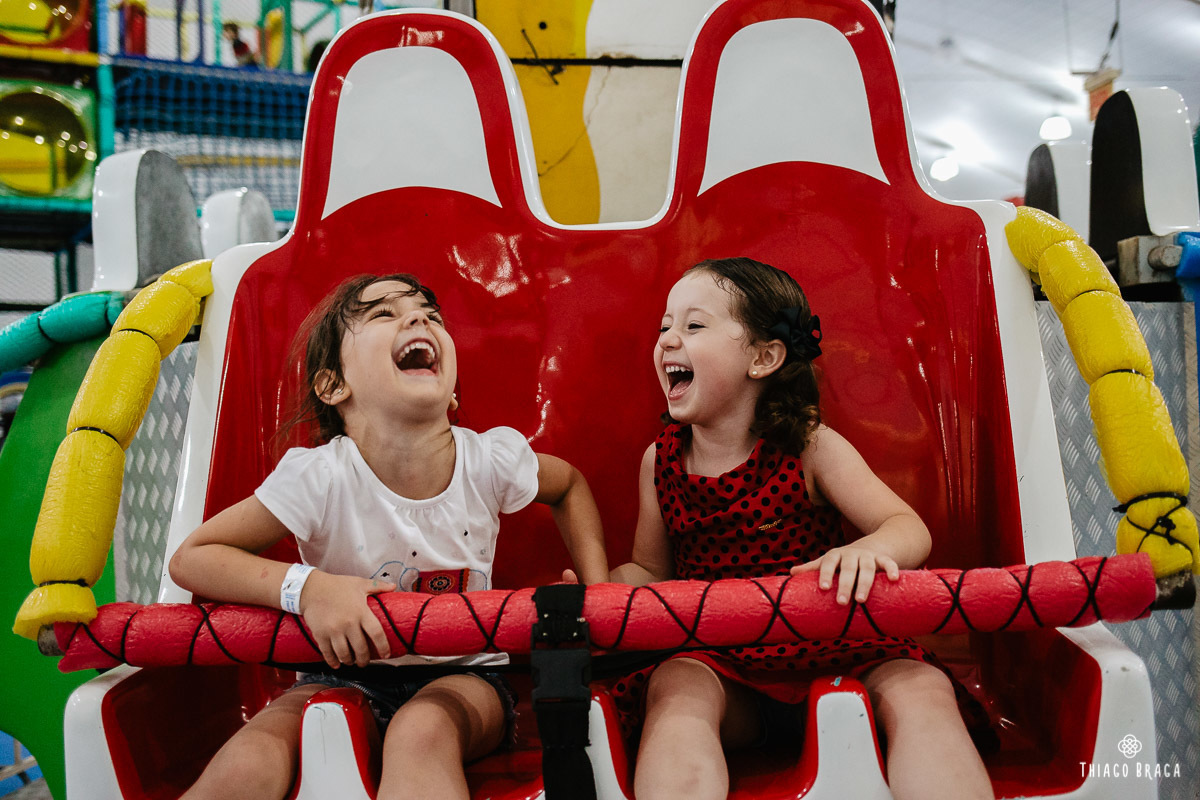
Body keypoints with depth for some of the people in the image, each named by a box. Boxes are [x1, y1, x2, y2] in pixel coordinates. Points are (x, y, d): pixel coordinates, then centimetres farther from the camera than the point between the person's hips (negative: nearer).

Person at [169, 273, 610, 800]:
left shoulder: (492, 460, -11)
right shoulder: (319, 477, -18)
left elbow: (570, 485, 11)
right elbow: (190, 558, -11)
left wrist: (598, 593, -1)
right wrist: (305, 587, -27)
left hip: (461, 675, 1)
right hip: (347, 674, -1)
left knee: (422, 731, -35)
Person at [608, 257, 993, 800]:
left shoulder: (810, 449, -5)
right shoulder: (660, 461, 5)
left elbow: (911, 530, -12)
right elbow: (651, 570, 12)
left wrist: (868, 550, -38)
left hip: (826, 650, -1)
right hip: (715, 663, 1)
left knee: (921, 690, -28)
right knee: (675, 691, -31)